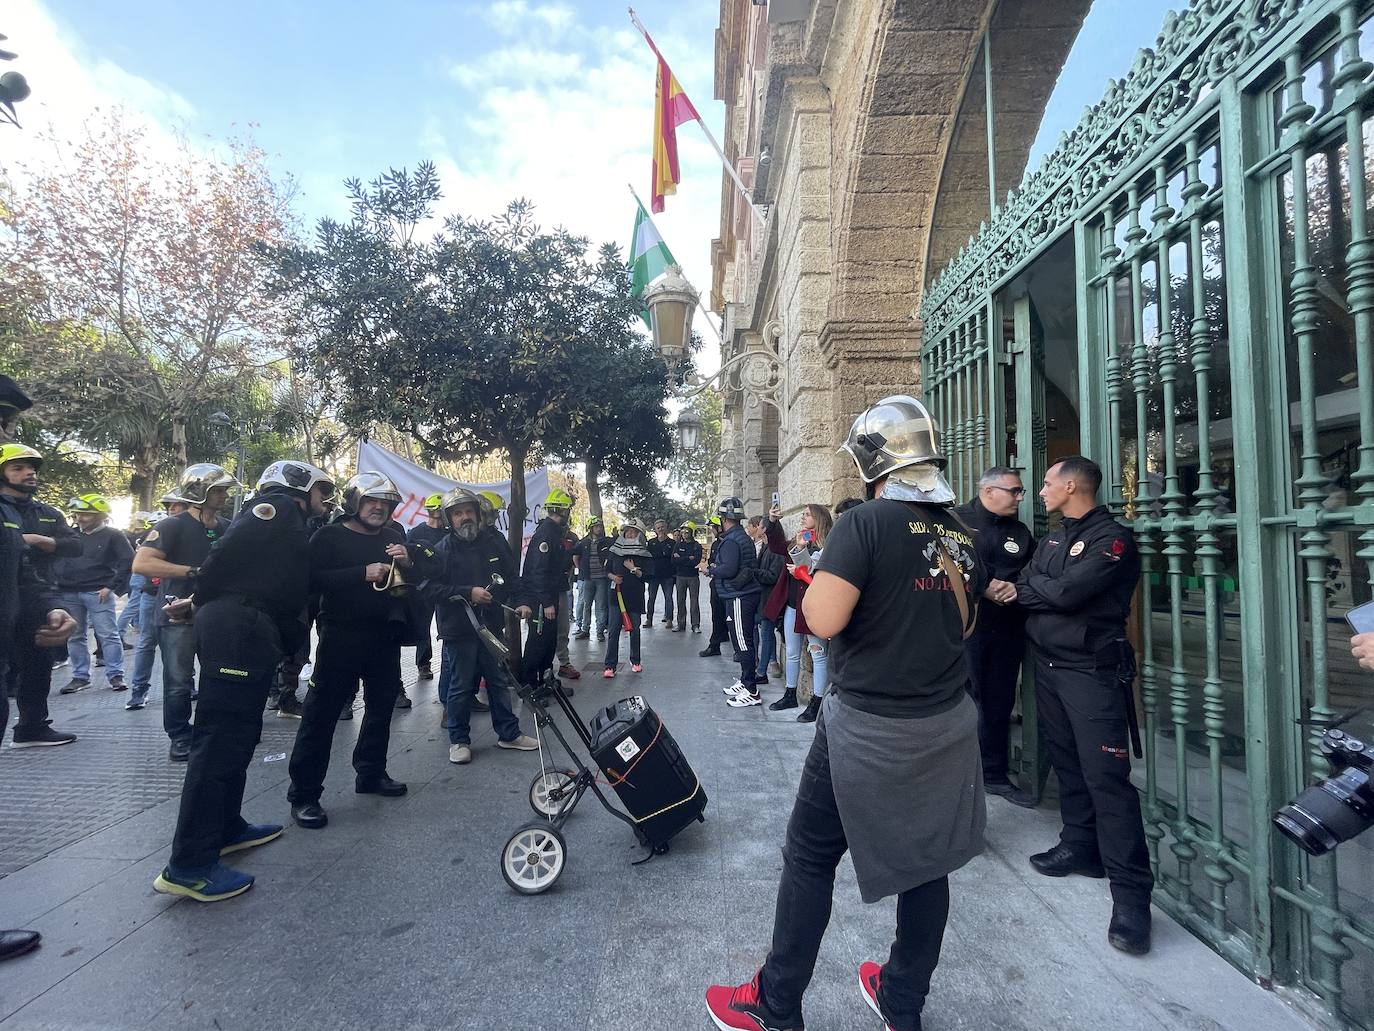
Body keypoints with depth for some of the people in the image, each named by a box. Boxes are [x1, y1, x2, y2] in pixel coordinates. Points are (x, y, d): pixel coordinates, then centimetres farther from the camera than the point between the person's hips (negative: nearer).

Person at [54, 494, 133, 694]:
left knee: (108, 635, -5)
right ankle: (80, 677, 20)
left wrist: (112, 586, -12)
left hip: (98, 593, -5)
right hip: (68, 593, 5)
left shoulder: (112, 535, -1)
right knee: (74, 637, 11)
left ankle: (115, 675, 1)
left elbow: (128, 561, -8)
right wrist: (57, 580, 3)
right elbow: (55, 559, 18)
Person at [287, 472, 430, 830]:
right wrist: (364, 573, -25)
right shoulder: (329, 536, -2)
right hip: (342, 636, -6)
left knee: (381, 707, 15)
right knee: (322, 713, -3)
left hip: (385, 637, 6)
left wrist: (408, 563, -9)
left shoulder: (394, 538, 13)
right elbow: (315, 578, -17)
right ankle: (303, 794, 6)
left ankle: (370, 773, 32)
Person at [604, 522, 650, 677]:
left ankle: (635, 661, 26)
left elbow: (649, 577, -5)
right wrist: (613, 577, -7)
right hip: (617, 595, 1)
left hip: (635, 597, -1)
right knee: (614, 630, -4)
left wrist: (634, 569, -14)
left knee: (634, 630, 9)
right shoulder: (615, 551, 5)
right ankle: (610, 665, -1)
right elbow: (607, 570, 13)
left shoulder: (645, 554, -1)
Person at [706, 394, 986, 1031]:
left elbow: (823, 619, -25)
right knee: (925, 859, 18)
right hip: (946, 725, 7)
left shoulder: (866, 523, -18)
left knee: (810, 858, 10)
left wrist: (814, 584, -5)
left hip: (867, 727, -6)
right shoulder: (962, 535, 4)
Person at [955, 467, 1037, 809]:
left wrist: (1020, 588, -6)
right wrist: (982, 588, -20)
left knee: (1000, 704, 14)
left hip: (1008, 630, 6)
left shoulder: (1021, 531, 13)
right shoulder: (956, 521, -6)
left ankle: (995, 774, 30)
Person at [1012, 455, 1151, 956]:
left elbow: (1068, 592, -21)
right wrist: (1048, 591, -14)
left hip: (1093, 670, -8)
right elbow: (1023, 590, 6)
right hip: (1048, 665, 8)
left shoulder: (1112, 538, -11)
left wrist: (1033, 587, -4)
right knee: (1067, 763, 15)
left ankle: (1131, 892, -3)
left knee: (1106, 776, -9)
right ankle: (1080, 846, 29)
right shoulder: (1053, 539, 15)